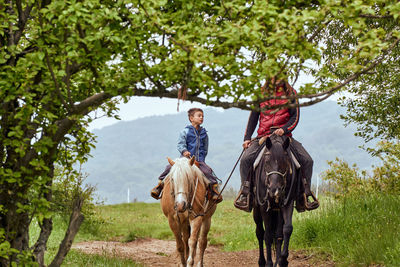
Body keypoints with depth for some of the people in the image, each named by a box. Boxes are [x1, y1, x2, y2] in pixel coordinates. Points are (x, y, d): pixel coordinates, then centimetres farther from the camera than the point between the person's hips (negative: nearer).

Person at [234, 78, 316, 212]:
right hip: (263, 136, 0)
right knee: (246, 159, -24)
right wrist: (247, 138, 6)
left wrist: (284, 129, -18)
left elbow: (295, 117, 1)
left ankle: (304, 195, -3)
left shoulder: (290, 94, 8)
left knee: (307, 160, -15)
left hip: (284, 135, 0)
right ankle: (244, 193, -15)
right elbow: (253, 117, 15)